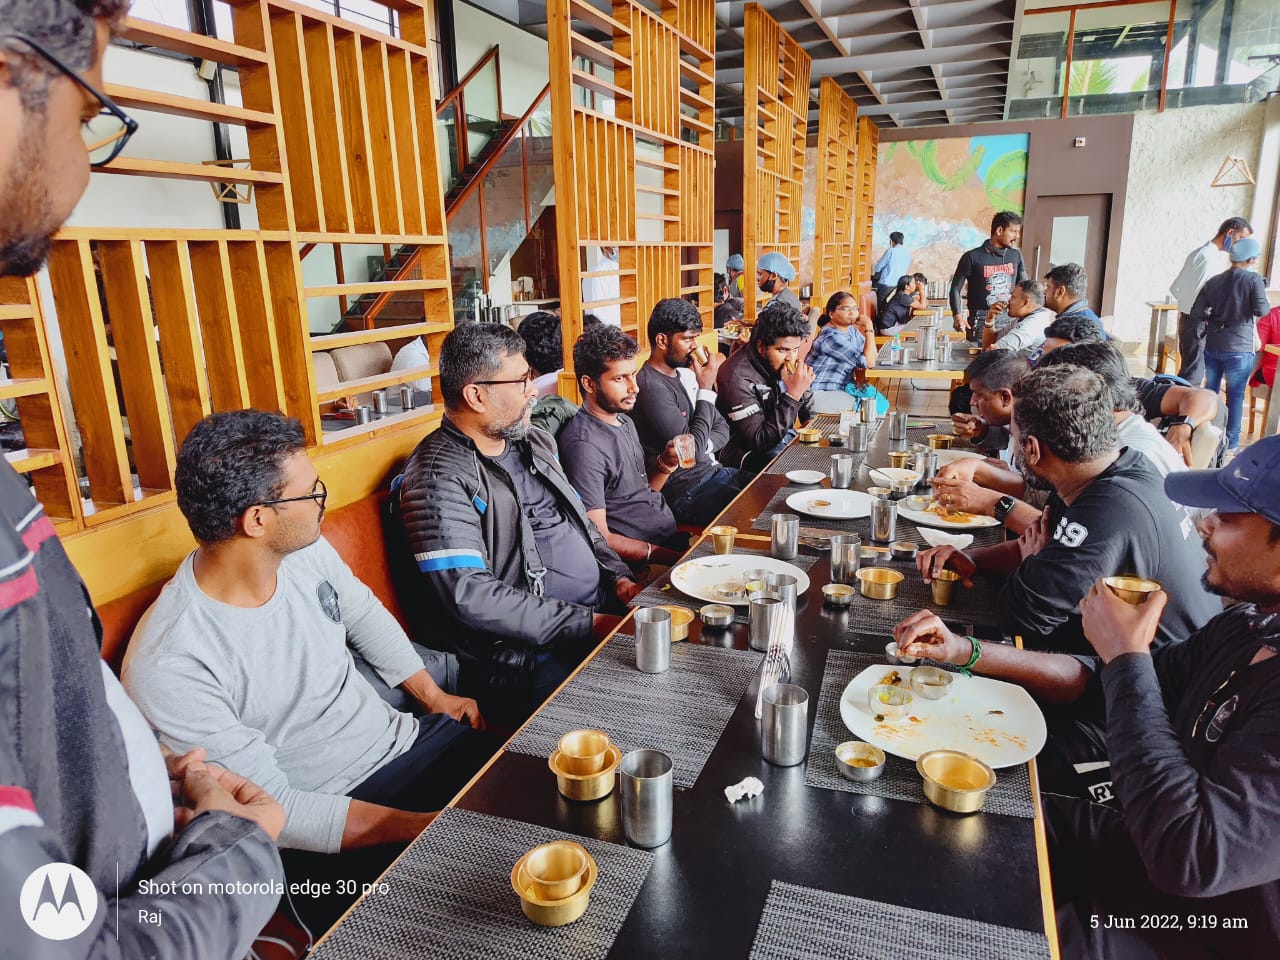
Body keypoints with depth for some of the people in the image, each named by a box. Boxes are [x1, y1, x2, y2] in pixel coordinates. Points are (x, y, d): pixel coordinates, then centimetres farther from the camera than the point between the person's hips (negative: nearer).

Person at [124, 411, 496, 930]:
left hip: (405, 738, 7)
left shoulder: (306, 549, -6)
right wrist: (428, 827, -25)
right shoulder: (170, 668, -25)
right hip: (328, 834, -6)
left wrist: (433, 696, 9)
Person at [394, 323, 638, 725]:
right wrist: (588, 624, -19)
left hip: (604, 611, 9)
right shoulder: (439, 478, -13)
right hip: (527, 658, -8)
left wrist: (619, 577, 5)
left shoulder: (535, 441, 15)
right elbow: (468, 597, -21)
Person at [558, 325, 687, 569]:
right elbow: (598, 539, -20)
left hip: (672, 537, 9)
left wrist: (666, 463, -1)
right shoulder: (585, 445, -19)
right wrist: (672, 557, -22)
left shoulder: (624, 421, 11)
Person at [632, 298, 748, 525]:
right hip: (685, 492, -9)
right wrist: (706, 389, -14)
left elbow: (722, 428, 16)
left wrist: (703, 445, -8)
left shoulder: (685, 374, 11)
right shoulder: (652, 388, -19)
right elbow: (693, 451, -21)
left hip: (711, 470, 9)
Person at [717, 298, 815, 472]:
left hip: (786, 438, 8)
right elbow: (760, 442, -27)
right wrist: (793, 395, -30)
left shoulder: (786, 361, 0)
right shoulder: (737, 377, -25)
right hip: (748, 452, -8)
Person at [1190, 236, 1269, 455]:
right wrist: (1266, 303, 5)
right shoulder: (1254, 279, -8)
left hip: (1212, 346, 4)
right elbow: (1261, 310, -16)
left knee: (1210, 392, 15)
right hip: (1239, 349, -4)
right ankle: (1231, 444, 9)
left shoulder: (1214, 281, 6)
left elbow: (1197, 313, 2)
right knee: (1235, 397, 4)